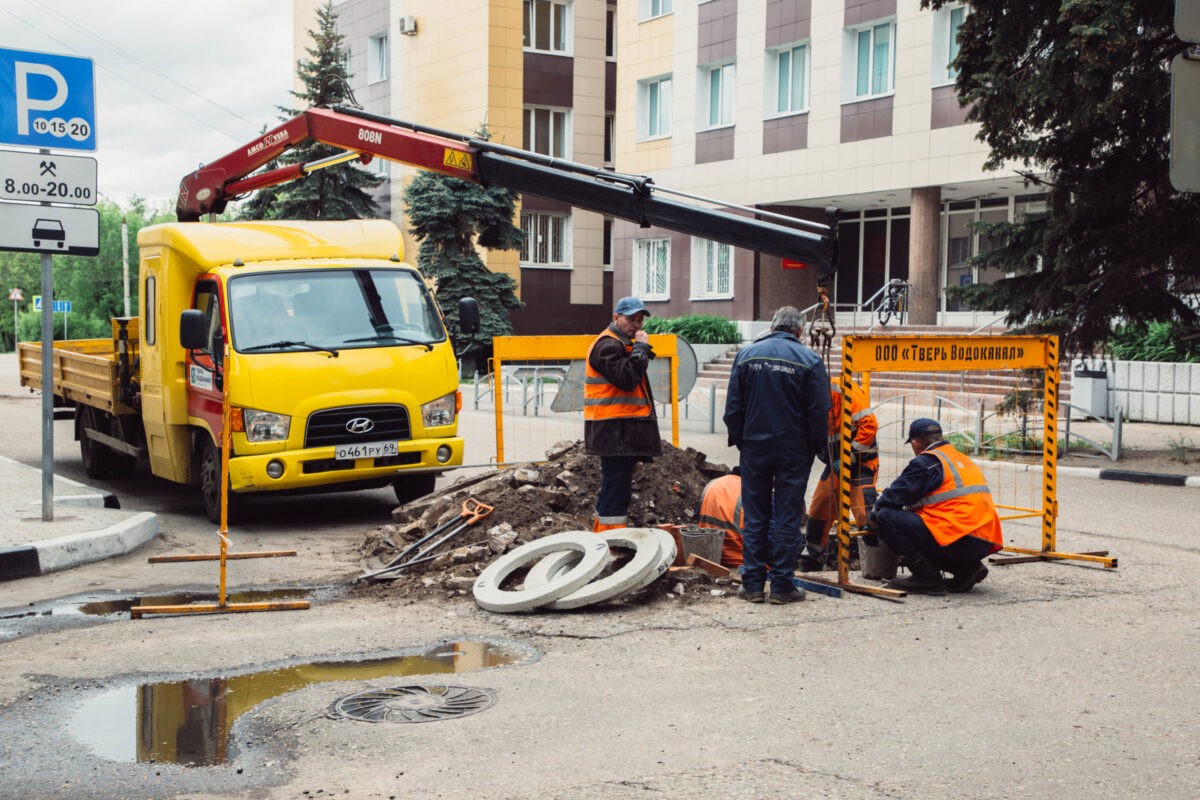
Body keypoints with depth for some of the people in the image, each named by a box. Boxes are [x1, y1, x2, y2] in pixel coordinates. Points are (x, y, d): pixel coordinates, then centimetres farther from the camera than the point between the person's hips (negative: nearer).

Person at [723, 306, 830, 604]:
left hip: (754, 448, 2)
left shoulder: (746, 355, 2)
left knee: (754, 516, 8)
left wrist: (738, 440, 12)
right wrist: (814, 448, 6)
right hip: (794, 451, -2)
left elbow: (733, 407, 3)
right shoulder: (809, 361, -5)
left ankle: (753, 584, 8)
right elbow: (819, 412, -6)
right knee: (787, 518, 3)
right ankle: (781, 585, 5)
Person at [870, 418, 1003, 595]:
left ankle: (927, 578, -9)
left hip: (959, 540, -9)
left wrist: (877, 508, 15)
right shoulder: (962, 459, 23)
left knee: (886, 517, -7)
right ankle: (967, 568, 12)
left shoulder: (926, 462, -4)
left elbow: (897, 494, -6)